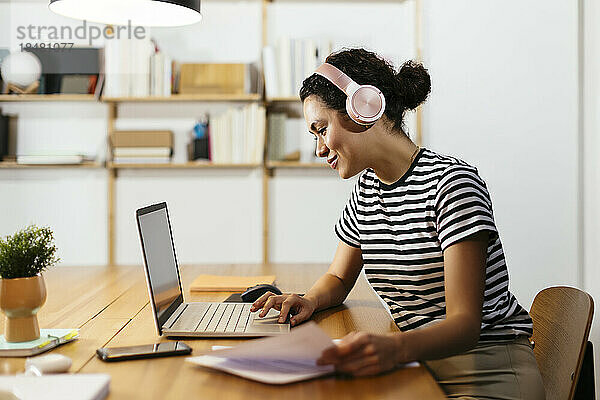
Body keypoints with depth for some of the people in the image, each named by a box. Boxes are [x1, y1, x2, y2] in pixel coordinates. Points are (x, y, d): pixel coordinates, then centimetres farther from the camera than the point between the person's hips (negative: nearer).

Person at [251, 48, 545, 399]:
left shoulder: (453, 183, -16)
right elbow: (339, 278, 22)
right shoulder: (367, 189, 7)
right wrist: (310, 300, -2)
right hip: (422, 364, 6)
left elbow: (466, 323, -22)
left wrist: (394, 349, -43)